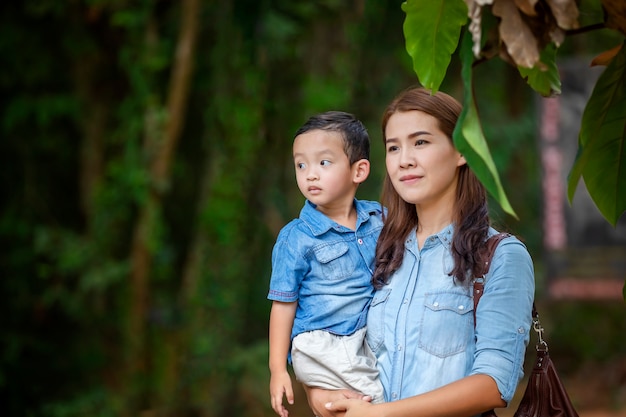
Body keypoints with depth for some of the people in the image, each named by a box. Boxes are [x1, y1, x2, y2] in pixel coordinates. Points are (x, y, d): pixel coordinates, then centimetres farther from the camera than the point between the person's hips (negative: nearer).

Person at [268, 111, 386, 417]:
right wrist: (278, 369, -6)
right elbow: (283, 304, -5)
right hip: (322, 348, -6)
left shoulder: (378, 218, 4)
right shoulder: (296, 238, -8)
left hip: (368, 337, 6)